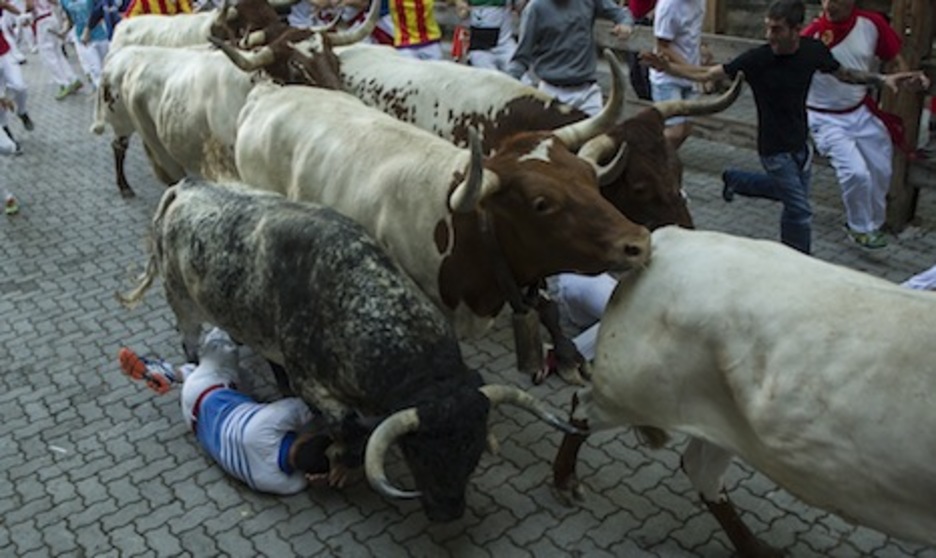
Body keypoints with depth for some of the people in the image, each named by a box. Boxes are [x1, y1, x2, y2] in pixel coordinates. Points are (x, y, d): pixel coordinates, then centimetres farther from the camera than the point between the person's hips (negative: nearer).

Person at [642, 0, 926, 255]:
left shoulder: (813, 50, -10)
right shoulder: (756, 59, -22)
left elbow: (844, 74, 8)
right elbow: (707, 74, -16)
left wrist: (882, 79, -4)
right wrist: (668, 66, -28)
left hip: (799, 143, 6)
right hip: (775, 149, -6)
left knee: (791, 193, 26)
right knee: (800, 211, -5)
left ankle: (735, 179, 43)